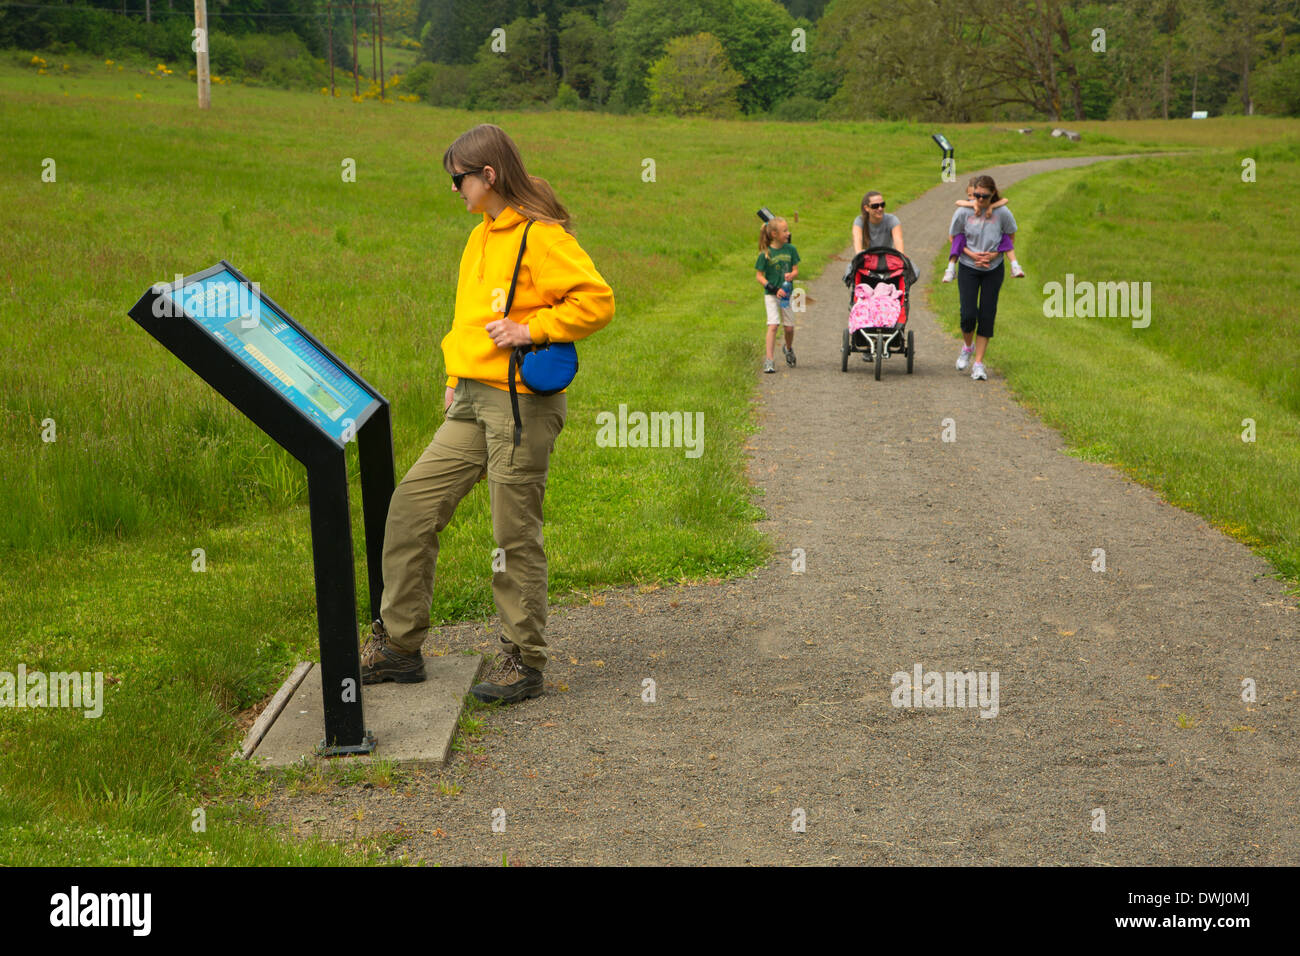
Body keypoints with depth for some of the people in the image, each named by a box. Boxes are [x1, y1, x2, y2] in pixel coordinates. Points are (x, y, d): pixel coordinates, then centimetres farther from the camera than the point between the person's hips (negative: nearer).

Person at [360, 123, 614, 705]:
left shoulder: (542, 236, -10)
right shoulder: (481, 237, 17)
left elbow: (597, 301, -17)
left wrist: (530, 329, -20)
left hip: (523, 405, -9)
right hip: (473, 404, 9)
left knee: (515, 535, -2)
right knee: (412, 505, 5)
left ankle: (523, 661, 12)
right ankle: (397, 646, 13)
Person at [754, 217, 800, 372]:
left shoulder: (790, 249, 0)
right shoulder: (765, 253, -10)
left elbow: (795, 270, 4)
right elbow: (759, 276, -7)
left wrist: (791, 275, -20)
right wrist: (774, 289, -16)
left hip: (786, 293, 3)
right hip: (771, 294, -3)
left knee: (789, 326, 5)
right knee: (773, 325, -15)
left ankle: (788, 348, 36)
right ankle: (769, 360, -12)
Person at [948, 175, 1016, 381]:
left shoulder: (1002, 213, -11)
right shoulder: (963, 212, -11)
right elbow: (954, 238, 3)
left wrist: (994, 254, -12)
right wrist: (971, 254, -13)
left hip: (993, 269, 0)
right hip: (968, 268, 0)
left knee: (987, 315, -1)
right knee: (968, 314, -8)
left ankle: (978, 363, 7)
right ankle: (967, 348, 24)